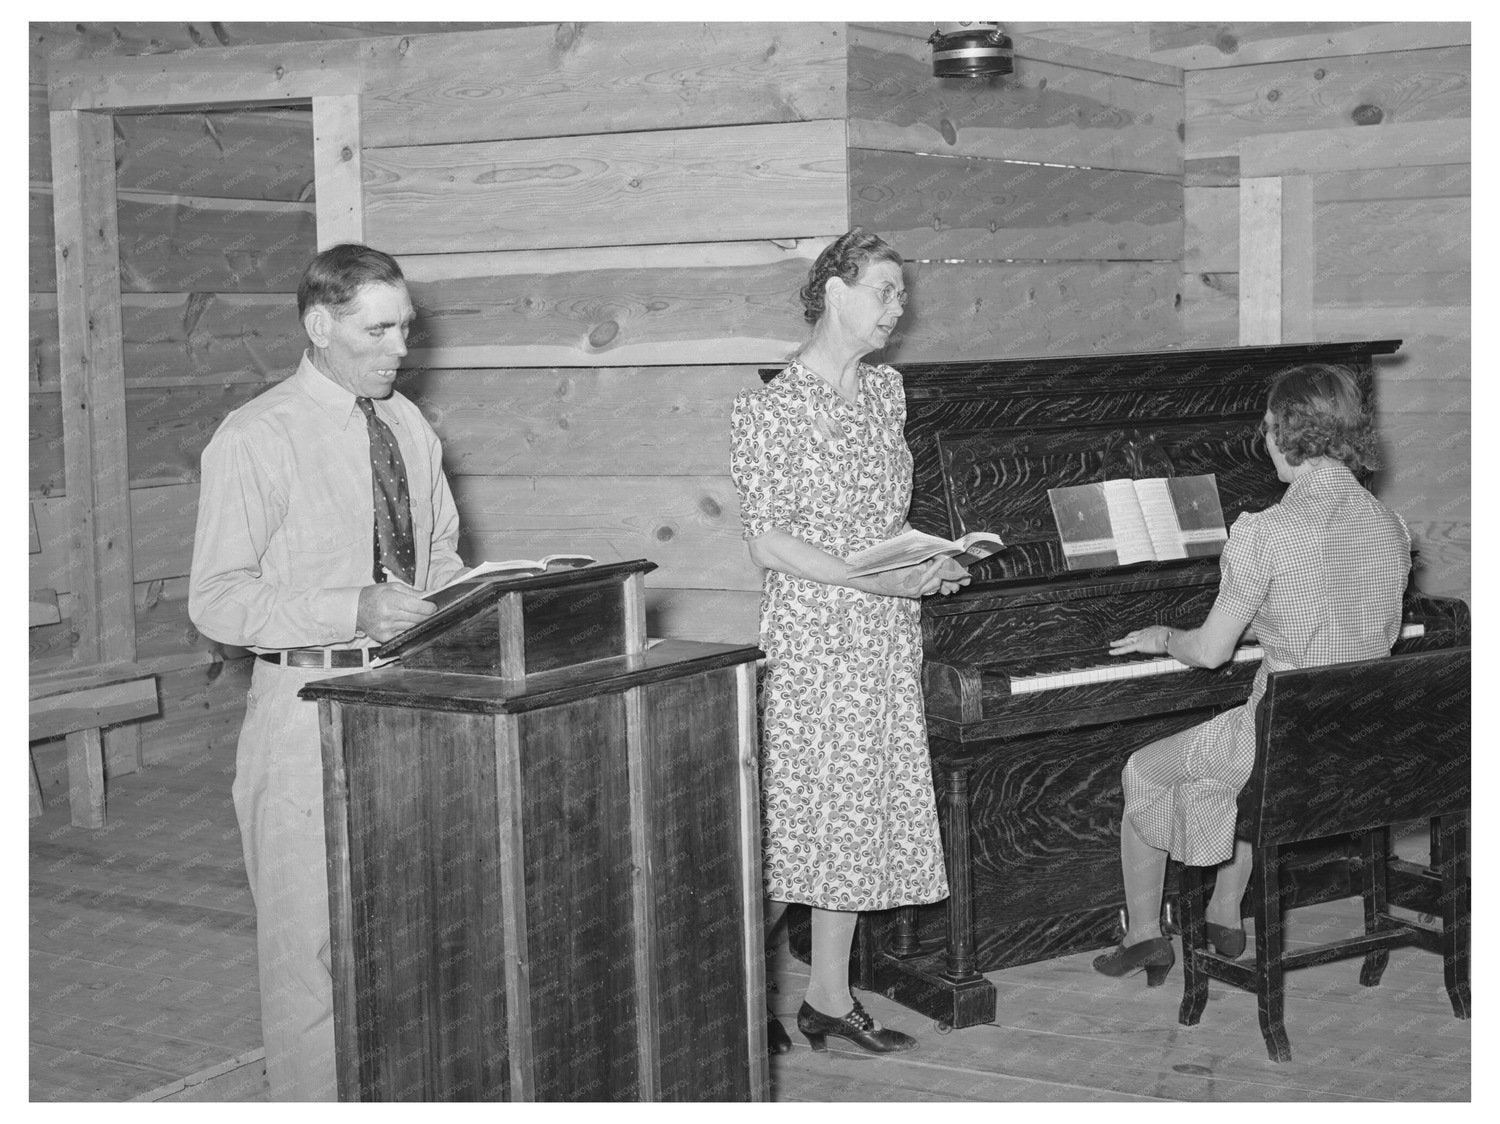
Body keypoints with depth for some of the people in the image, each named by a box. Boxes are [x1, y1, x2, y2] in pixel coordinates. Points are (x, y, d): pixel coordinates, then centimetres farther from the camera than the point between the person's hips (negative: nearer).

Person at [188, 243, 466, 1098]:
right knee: (312, 927, 0)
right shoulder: (257, 439, -9)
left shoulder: (410, 426, 11)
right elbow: (217, 598, -14)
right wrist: (354, 611, -25)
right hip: (312, 701, -6)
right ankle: (314, 1098, 13)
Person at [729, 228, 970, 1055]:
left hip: (886, 639, 7)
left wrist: (934, 558, 2)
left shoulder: (885, 391, 11)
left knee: (860, 816, 10)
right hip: (814, 634, -7)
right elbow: (767, 544, -14)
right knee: (792, 820, -3)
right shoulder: (772, 408, -11)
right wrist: (876, 579, -21)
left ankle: (829, 997, 21)